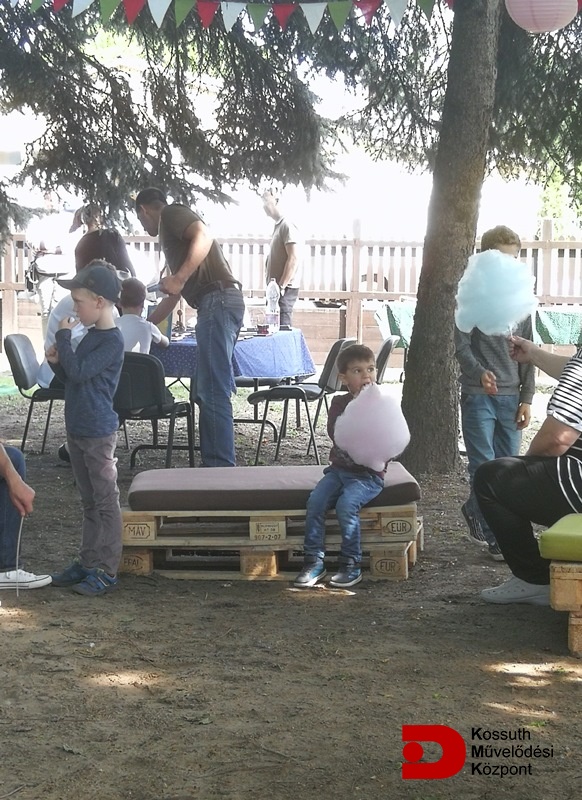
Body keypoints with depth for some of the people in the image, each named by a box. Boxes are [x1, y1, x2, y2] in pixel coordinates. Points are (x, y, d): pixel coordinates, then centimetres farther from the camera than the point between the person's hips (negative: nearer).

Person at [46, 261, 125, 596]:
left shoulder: (112, 341, -16)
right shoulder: (91, 336, 11)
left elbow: (78, 373, -23)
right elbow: (72, 376, 19)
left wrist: (64, 337, -14)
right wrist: (58, 361, 0)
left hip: (99, 433, -9)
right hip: (78, 430, 9)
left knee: (106, 502, -2)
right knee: (89, 502, 15)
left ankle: (107, 571, 1)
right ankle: (88, 562, 22)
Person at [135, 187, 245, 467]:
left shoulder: (172, 213, 4)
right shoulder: (171, 231, 32)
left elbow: (204, 235, -18)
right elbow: (172, 297, 39)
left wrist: (180, 278, -25)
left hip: (218, 300, -10)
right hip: (217, 304, 10)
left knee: (213, 393, -12)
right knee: (203, 391, 13)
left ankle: (222, 469, -15)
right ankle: (213, 464, 14)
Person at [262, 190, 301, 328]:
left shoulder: (287, 226, -10)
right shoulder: (278, 226, 20)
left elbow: (294, 258, -18)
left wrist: (281, 286, -20)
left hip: (285, 290, -10)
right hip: (276, 288, 10)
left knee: (282, 328, -13)